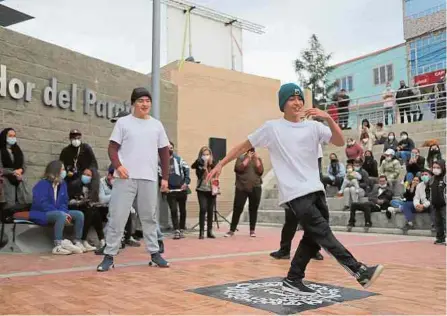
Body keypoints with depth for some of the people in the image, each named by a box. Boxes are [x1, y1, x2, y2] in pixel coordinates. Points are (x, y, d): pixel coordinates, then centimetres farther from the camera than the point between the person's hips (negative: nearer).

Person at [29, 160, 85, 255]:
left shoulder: (62, 184, 6)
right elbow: (42, 204, -24)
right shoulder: (42, 184, -15)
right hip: (41, 214, -7)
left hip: (59, 213, 8)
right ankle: (58, 246, -37)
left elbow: (64, 202, 9)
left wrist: (65, 212, -16)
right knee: (61, 215, -37)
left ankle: (77, 242, -5)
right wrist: (63, 213, -29)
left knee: (79, 214, -10)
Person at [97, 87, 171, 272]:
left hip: (149, 179, 3)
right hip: (126, 178, -3)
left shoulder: (157, 125, 13)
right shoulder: (123, 122, 5)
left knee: (149, 218, 10)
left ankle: (154, 253, 19)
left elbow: (164, 152, 14)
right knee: (117, 217, -3)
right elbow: (113, 147, 1)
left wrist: (165, 177, 8)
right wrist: (118, 166, -18)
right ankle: (109, 256, 5)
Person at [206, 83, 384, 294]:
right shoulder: (272, 127, 0)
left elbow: (340, 142, -2)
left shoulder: (313, 126, 8)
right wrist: (220, 164, 3)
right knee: (323, 233, -14)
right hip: (295, 194, -6)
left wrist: (328, 118, -17)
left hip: (316, 190, 6)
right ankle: (360, 271, -12)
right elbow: (244, 146, 7)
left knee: (313, 237, 8)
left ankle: (293, 280, 19)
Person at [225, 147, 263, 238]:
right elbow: (239, 168, -13)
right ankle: (232, 230, 2)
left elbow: (260, 171, -3)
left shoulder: (258, 159, 11)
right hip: (242, 188, -2)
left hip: (255, 188, 2)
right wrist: (248, 158, -12)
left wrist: (256, 159, -8)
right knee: (237, 209, -4)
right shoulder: (241, 158, 4)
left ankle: (252, 230, 13)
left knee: (253, 209, 4)